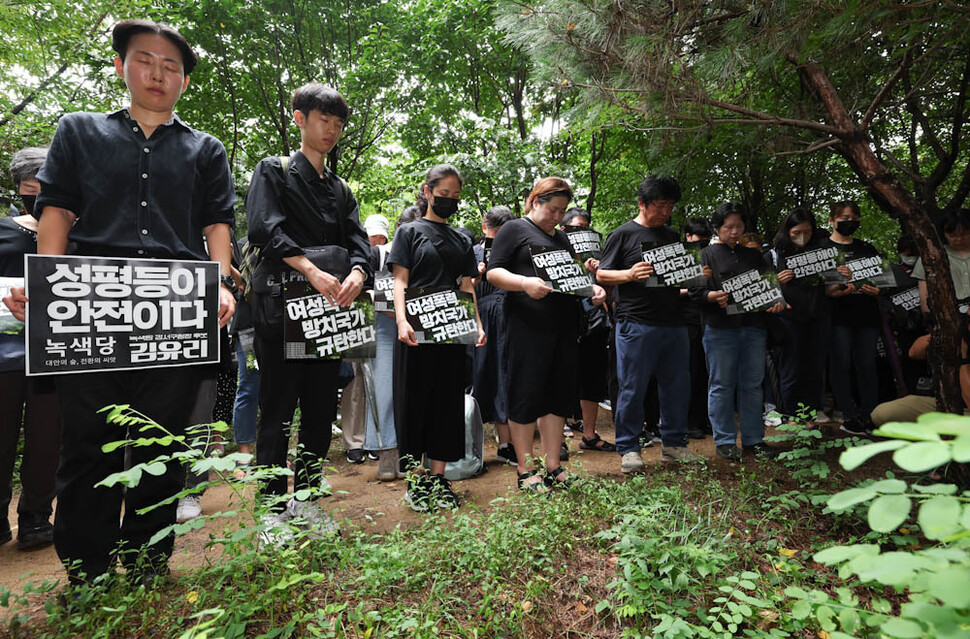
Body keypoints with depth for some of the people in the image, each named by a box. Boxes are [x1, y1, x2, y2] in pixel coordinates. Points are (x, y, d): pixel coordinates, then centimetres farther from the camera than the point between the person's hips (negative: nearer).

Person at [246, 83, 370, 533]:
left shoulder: (340, 189, 21)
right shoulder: (273, 171, 6)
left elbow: (357, 239, 9)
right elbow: (264, 226, -10)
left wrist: (356, 273, -13)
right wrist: (312, 272, -21)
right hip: (281, 304, -5)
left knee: (322, 409, 8)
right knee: (277, 410, -1)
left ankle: (306, 500, 21)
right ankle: (274, 508, 10)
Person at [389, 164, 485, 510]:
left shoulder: (462, 240, 17)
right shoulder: (410, 232, 5)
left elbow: (467, 287, 14)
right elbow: (400, 281, -3)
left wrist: (477, 324, 0)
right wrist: (401, 320, -19)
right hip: (417, 331, -4)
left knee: (448, 402, 6)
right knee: (415, 401, 1)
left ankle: (438, 478, 16)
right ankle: (415, 480, 12)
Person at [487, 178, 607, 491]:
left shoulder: (562, 237, 23)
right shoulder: (514, 229, 1)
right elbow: (493, 272, -6)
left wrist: (592, 288, 6)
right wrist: (525, 283, -24)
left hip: (564, 327, 7)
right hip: (528, 327, -7)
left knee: (560, 395, 10)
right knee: (526, 396, 0)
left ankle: (553, 466, 22)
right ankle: (525, 470, 12)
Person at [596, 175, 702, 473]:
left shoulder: (673, 237, 19)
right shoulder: (623, 234, 2)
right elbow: (601, 274, -2)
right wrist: (630, 274, -19)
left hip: (674, 324, 6)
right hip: (636, 325, -6)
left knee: (677, 386, 10)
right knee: (633, 388, -1)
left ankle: (673, 444, 25)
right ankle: (629, 448, 13)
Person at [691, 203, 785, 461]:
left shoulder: (753, 255, 19)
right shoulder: (706, 255, 4)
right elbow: (694, 290, -3)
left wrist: (776, 301, 3)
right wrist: (713, 296, -21)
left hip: (753, 327, 5)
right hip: (720, 329, -4)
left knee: (753, 385, 9)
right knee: (722, 386, 1)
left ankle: (753, 439, 20)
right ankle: (724, 440, 11)